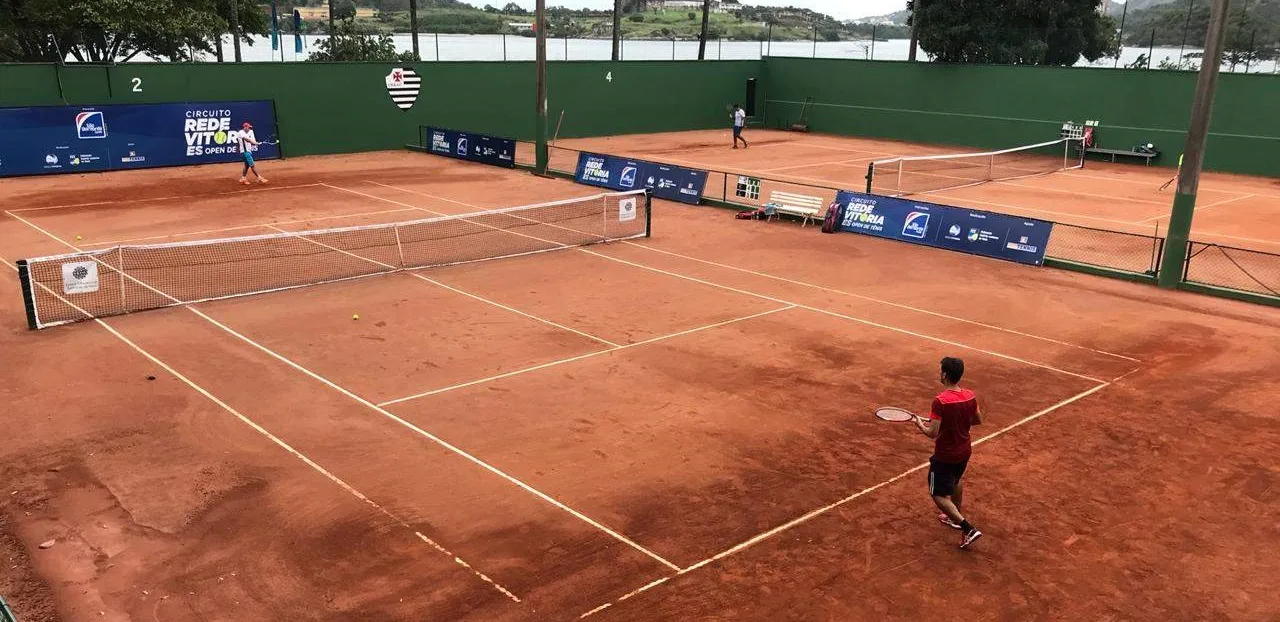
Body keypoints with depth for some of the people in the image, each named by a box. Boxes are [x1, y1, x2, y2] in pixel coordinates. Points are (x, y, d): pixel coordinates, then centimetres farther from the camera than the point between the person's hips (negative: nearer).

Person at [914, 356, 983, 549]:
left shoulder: (940, 401, -29)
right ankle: (956, 518, 49)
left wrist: (920, 424, -9)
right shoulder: (970, 396, -9)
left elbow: (933, 433, -28)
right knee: (956, 481, 33)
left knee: (939, 495, 6)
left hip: (945, 456, -7)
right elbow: (978, 420, 7)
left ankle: (969, 529, -3)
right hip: (964, 451, 7)